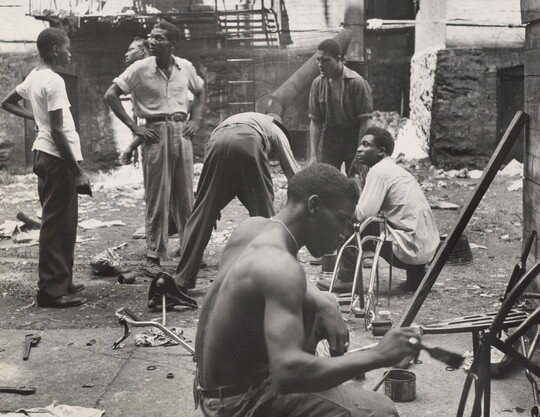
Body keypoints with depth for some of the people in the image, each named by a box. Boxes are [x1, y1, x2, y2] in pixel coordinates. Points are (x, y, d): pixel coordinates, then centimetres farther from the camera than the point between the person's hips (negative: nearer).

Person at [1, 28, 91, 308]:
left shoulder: (34, 76, 11)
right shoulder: (53, 81, -17)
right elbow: (58, 132, -21)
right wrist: (78, 171, -18)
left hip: (43, 155, 10)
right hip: (58, 158, -10)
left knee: (60, 222, 17)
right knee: (57, 225, -4)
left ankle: (61, 282, 26)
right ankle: (51, 290, 2)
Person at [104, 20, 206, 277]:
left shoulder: (185, 68, 5)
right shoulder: (140, 69, -5)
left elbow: (200, 92, 23)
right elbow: (111, 95, -4)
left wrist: (196, 120, 9)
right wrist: (133, 127, -8)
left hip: (182, 131, 3)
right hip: (155, 133, -3)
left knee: (185, 195, 9)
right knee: (157, 197, -2)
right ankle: (153, 257, 6)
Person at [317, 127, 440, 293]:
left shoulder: (378, 171, -9)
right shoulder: (397, 170, 18)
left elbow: (363, 214, -16)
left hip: (410, 250, -9)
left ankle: (347, 280, 4)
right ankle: (415, 272, 20)